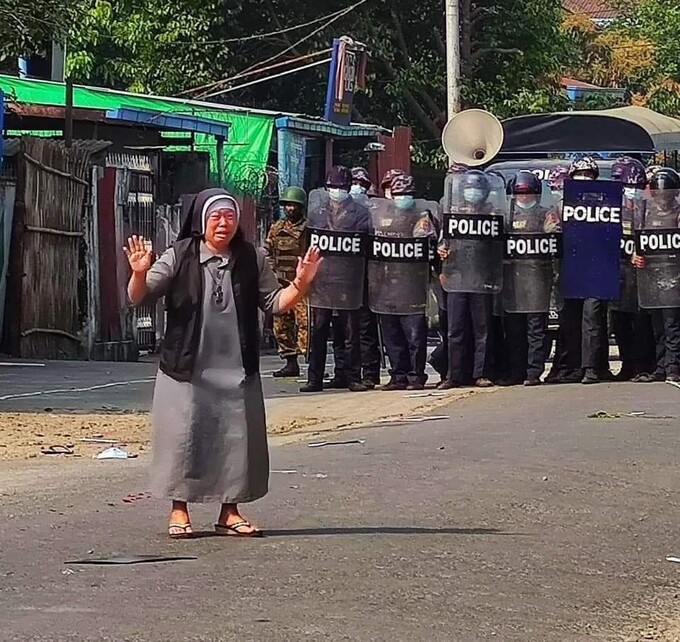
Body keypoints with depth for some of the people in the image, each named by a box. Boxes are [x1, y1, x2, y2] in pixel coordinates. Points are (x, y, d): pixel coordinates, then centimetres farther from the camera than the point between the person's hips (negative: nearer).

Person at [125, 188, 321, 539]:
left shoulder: (251, 260, 5)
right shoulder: (180, 257, -4)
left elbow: (274, 302, 8)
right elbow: (139, 297, -8)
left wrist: (299, 286, -11)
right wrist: (140, 274, -29)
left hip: (237, 372, 3)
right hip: (187, 370, -3)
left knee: (236, 438, 5)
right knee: (185, 437, 0)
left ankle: (230, 512, 17)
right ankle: (179, 510, 12)